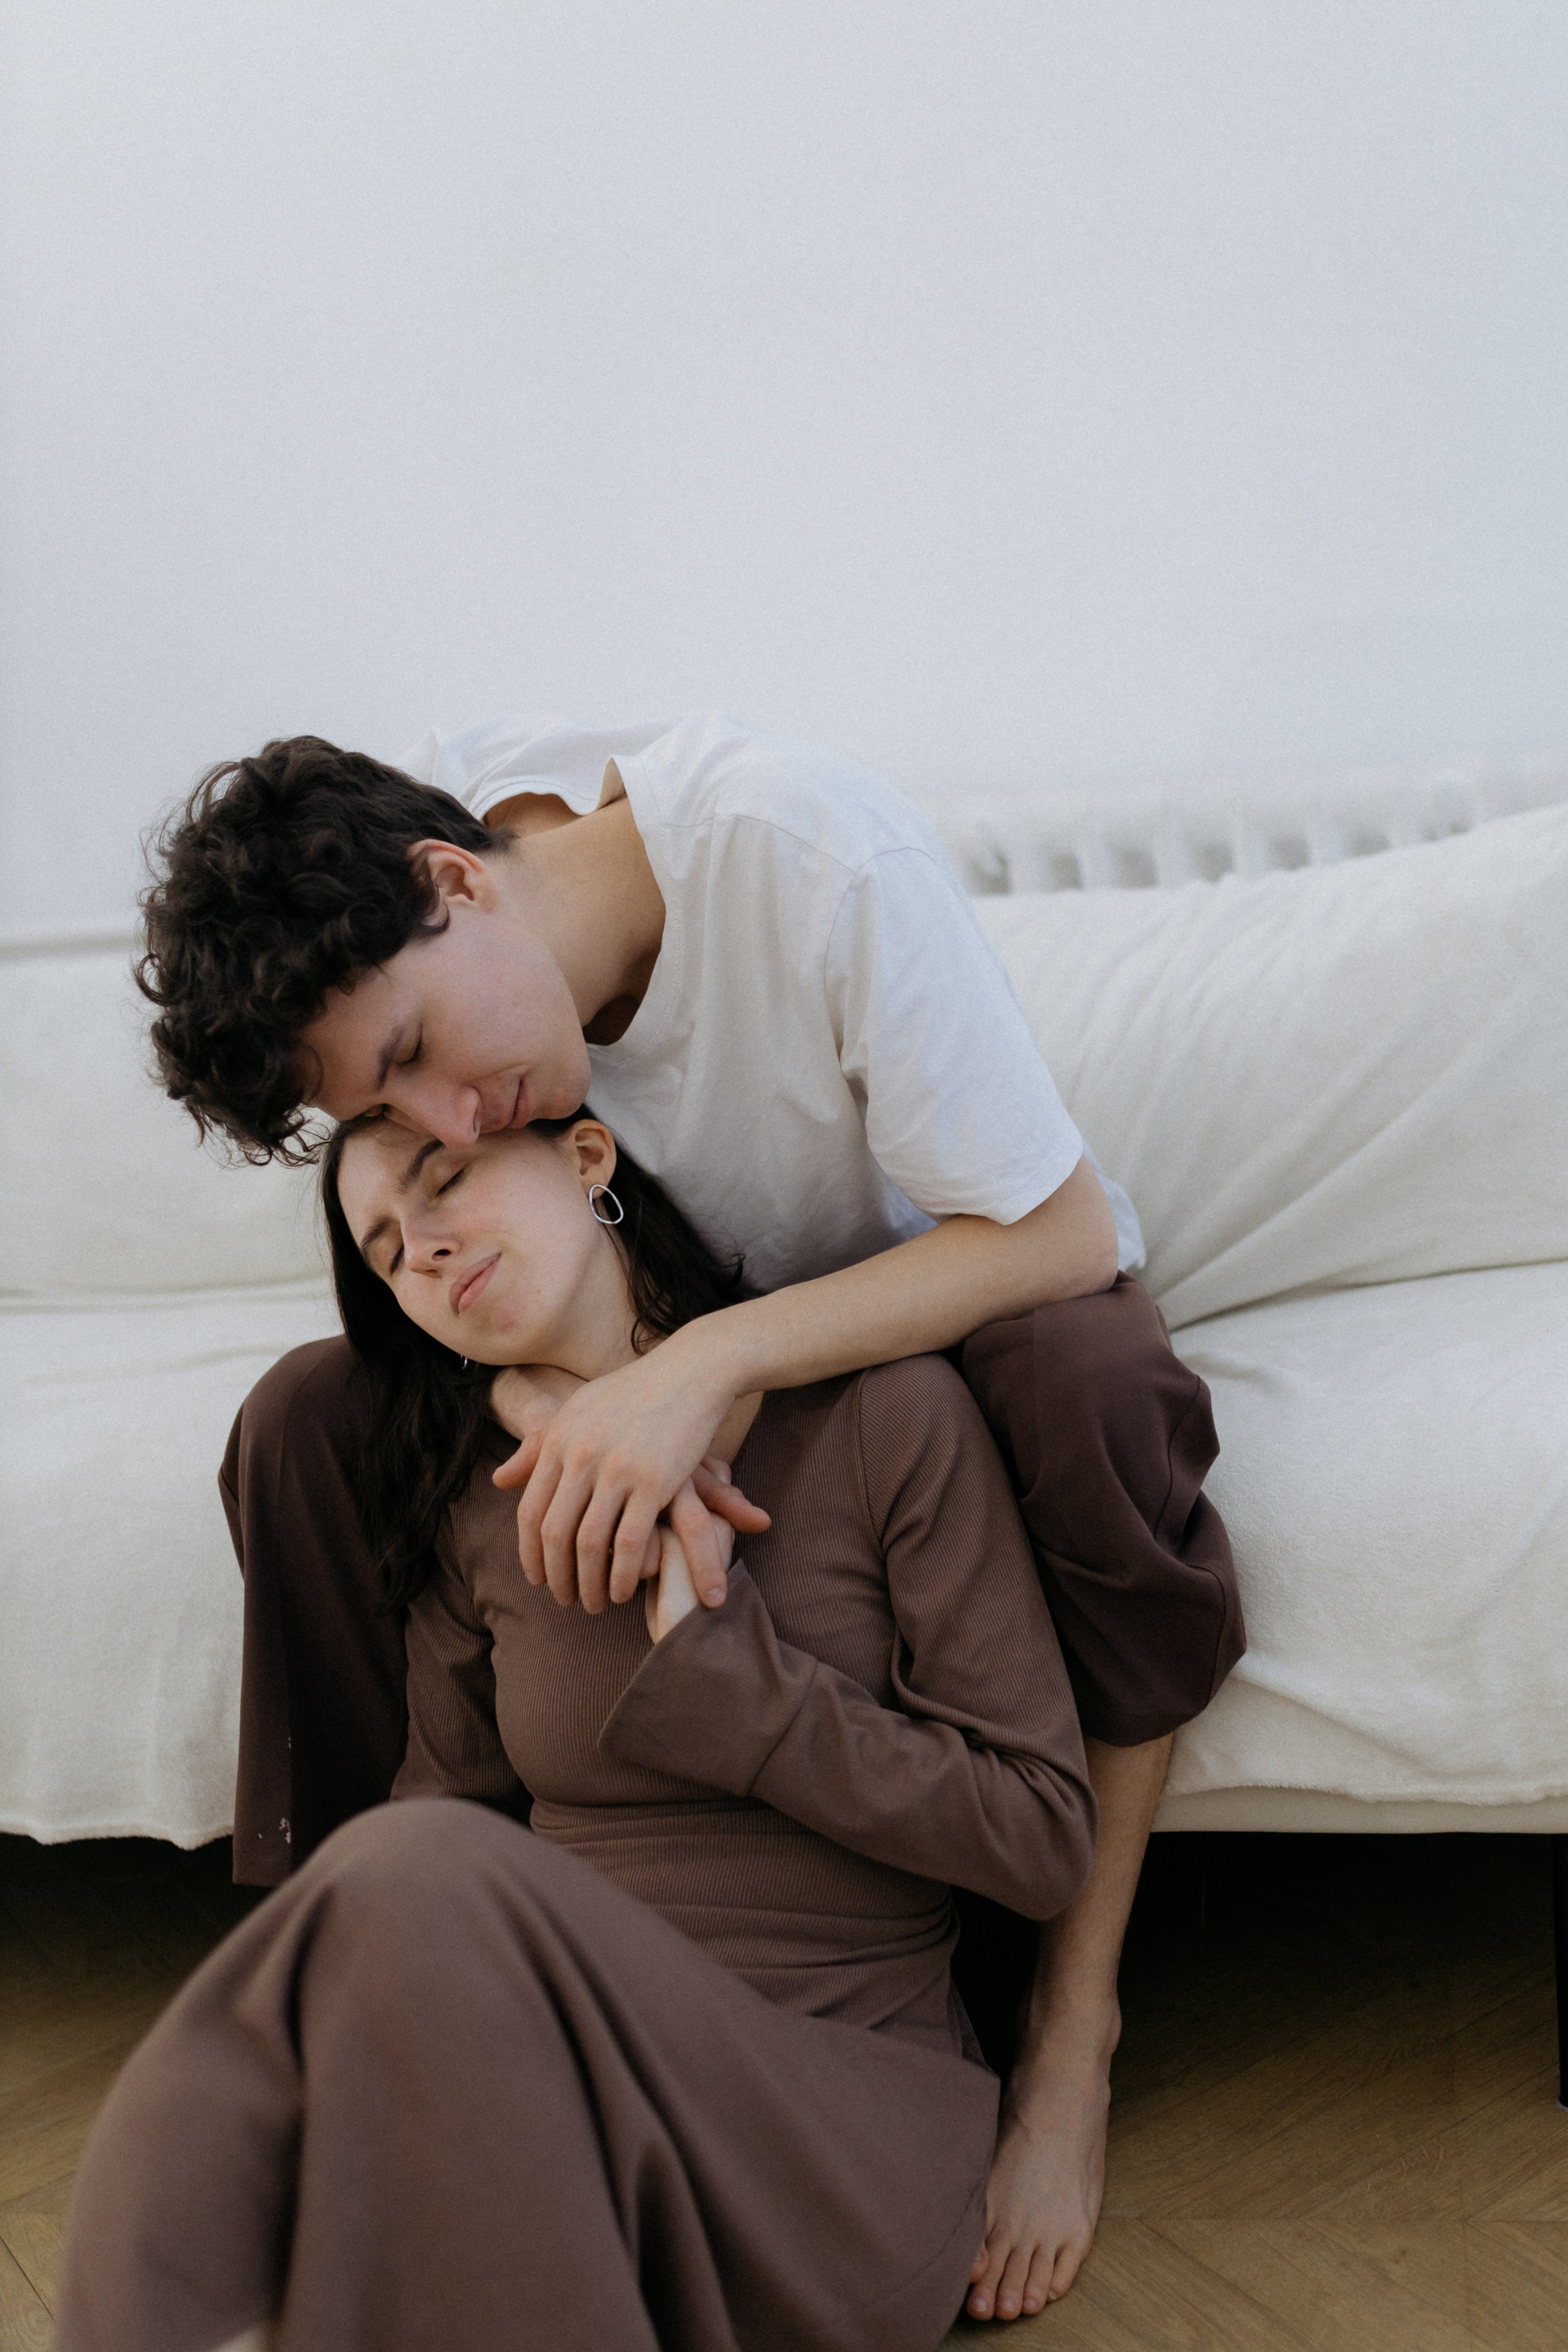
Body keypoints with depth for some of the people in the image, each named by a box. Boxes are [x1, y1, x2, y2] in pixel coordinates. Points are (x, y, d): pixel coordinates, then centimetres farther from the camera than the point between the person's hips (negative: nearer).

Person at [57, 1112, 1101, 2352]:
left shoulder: (883, 1410, -1)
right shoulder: (478, 1506, 13)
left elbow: (1047, 1834, -3)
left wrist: (717, 1655, -10)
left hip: (842, 2100, -2)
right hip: (560, 2090, 2)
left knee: (417, 1886, -32)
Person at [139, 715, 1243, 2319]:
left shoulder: (814, 853, -33)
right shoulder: (377, 951, -17)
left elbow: (1064, 1234, -31)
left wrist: (706, 1365, -42)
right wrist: (617, 1426, -33)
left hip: (953, 1287, -3)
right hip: (664, 1343, 4)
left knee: (1091, 1385, -38)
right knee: (304, 1422, -16)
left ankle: (1075, 2014, -19)